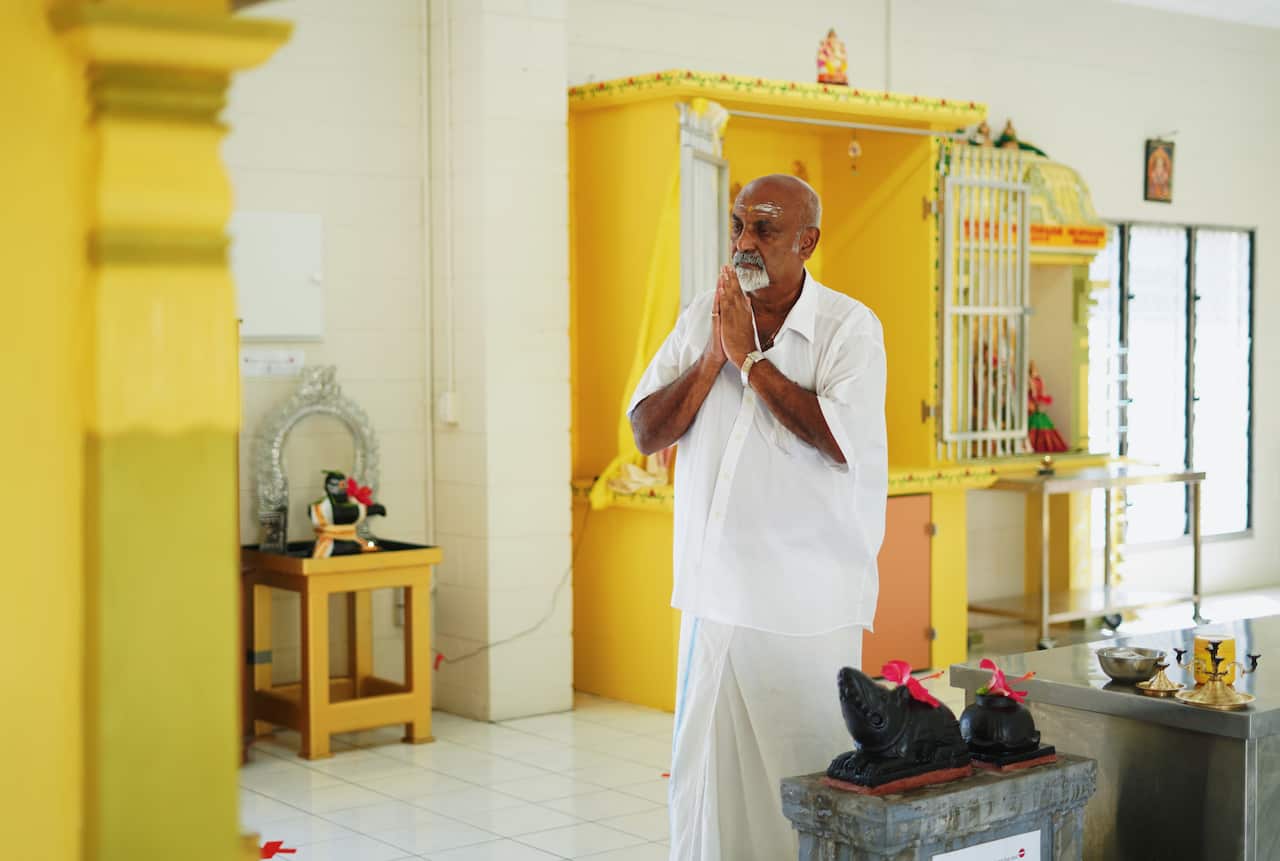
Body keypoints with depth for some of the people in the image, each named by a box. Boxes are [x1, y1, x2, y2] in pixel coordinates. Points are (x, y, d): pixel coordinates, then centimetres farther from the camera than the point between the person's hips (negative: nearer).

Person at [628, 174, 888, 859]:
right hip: (714, 592, 5)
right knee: (704, 771, 11)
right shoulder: (701, 319, 8)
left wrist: (749, 356, -15)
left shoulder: (849, 326, -6)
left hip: (807, 604, -4)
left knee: (801, 778, 1)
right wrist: (713, 359, -11)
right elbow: (646, 433, 3)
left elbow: (841, 439, -20)